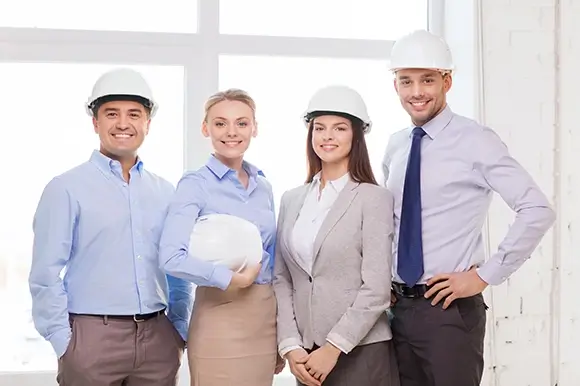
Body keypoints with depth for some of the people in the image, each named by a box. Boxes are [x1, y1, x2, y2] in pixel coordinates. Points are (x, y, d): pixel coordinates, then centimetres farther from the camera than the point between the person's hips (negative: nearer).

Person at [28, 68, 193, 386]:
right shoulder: (66, 189, -2)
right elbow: (45, 275, -6)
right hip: (92, 337, -3)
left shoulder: (165, 192, 10)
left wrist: (179, 331, 10)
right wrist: (64, 344, -8)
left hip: (158, 338, 4)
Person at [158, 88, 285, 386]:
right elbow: (171, 258, -22)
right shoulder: (195, 184, -8)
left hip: (266, 317, 6)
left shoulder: (263, 186, 10)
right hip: (220, 319, -6)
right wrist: (232, 279, -14)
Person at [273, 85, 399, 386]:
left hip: (361, 352, -4)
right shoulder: (291, 200, 8)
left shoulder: (374, 198, -6)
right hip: (307, 354, 4)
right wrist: (290, 346, -4)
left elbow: (376, 289, -11)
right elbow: (281, 279, 5)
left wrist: (333, 348, -13)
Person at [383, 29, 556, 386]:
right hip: (399, 308, 6)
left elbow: (538, 211, -18)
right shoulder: (395, 147, 8)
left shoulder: (475, 141, -11)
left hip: (451, 310, -6)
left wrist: (485, 275, -15)